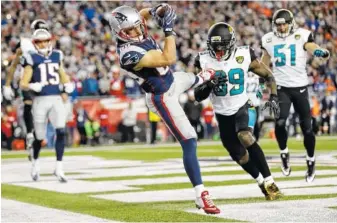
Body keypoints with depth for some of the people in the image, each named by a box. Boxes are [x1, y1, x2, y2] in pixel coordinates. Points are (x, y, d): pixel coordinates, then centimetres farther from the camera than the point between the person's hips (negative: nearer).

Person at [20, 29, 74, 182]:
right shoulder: (32, 59, -1)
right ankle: (35, 162, 34)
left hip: (56, 99, 3)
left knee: (61, 131, -14)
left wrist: (68, 85, 5)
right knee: (39, 136, 5)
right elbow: (23, 84, -4)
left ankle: (59, 168, -9)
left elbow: (63, 75, 25)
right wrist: (32, 86, -25)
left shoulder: (57, 56, 12)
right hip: (40, 100, -3)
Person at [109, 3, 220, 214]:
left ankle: (204, 77, 84)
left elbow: (142, 14, 9)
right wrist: (169, 29, -35)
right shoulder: (130, 54, -39)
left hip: (172, 79, 9)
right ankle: (201, 195, -11)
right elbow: (169, 59, -40)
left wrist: (154, 11, -14)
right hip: (163, 98, -9)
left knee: (192, 79, 44)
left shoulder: (137, 31, -16)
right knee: (189, 143, -13)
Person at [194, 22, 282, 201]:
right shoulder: (204, 61, -11)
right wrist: (210, 85, -27)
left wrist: (273, 97, -12)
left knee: (245, 137, -31)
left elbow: (268, 75, 1)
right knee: (240, 157, 7)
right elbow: (198, 96, -8)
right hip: (222, 114, 3)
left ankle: (269, 182, -25)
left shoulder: (244, 55, -12)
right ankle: (261, 182, 34)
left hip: (241, 107, -2)